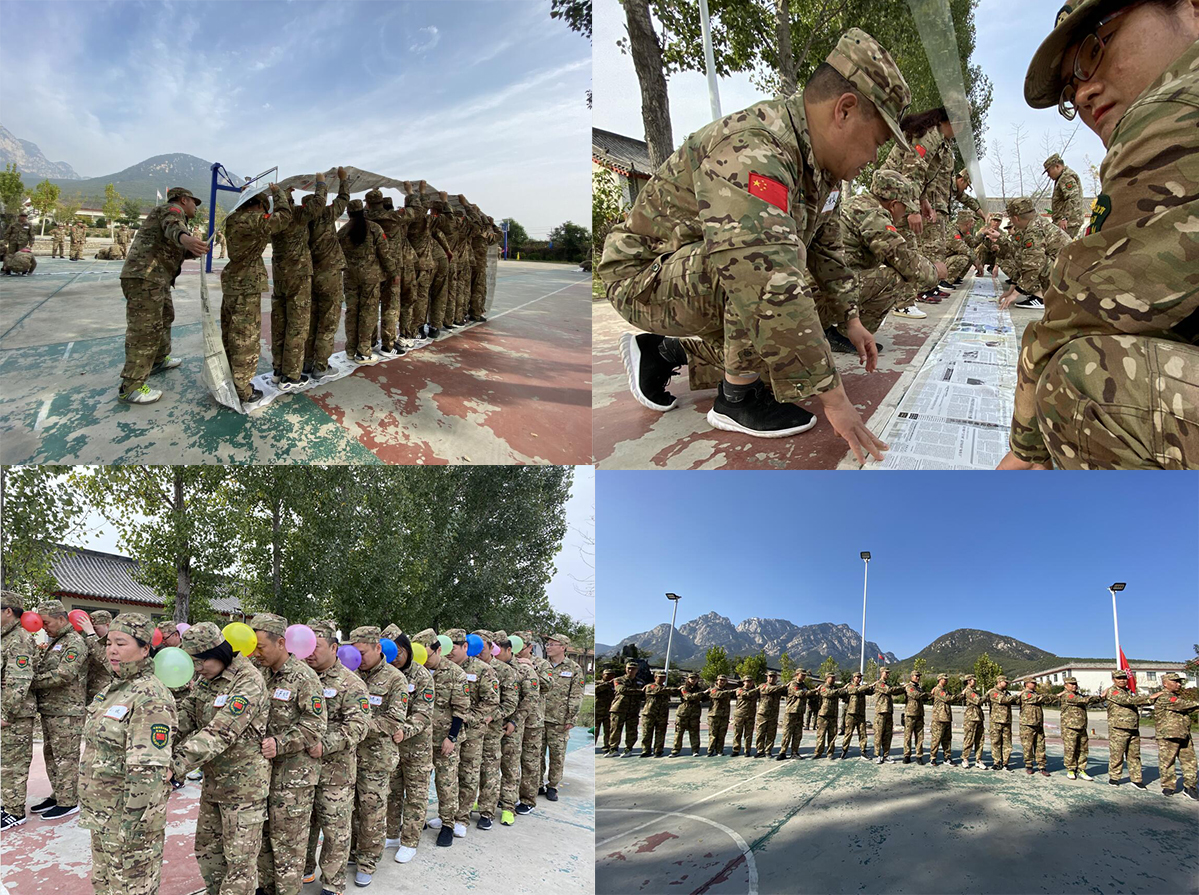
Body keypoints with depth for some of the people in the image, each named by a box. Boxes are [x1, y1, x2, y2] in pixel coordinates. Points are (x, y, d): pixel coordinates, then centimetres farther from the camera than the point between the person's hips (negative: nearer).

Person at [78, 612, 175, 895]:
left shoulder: (150, 698, -21)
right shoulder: (114, 689, 9)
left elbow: (148, 771, -25)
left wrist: (133, 831, -24)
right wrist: (91, 812, 21)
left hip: (130, 818, -9)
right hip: (102, 817, 9)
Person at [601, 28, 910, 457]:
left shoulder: (818, 155, 0)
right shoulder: (750, 155, -33)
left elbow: (825, 242, 17)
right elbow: (773, 288, -42)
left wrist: (851, 317, 16)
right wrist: (832, 396, -40)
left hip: (704, 280, 10)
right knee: (761, 261, -35)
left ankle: (664, 351, 21)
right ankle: (737, 399, -16)